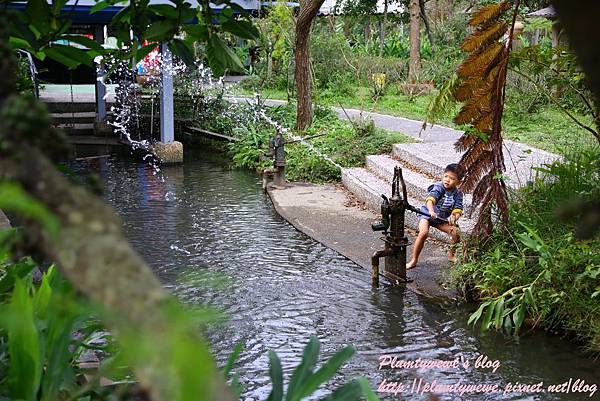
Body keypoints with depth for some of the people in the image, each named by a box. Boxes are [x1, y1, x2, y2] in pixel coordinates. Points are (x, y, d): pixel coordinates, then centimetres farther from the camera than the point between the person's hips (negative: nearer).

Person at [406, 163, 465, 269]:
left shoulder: (458, 194, -9)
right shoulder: (438, 187, -22)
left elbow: (457, 210, -17)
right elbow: (430, 199, -40)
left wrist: (454, 218, -40)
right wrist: (431, 211, -60)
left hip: (443, 218, 5)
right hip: (427, 214, -5)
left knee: (456, 233, -10)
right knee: (423, 233, -29)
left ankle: (451, 255, 20)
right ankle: (414, 260, -17)